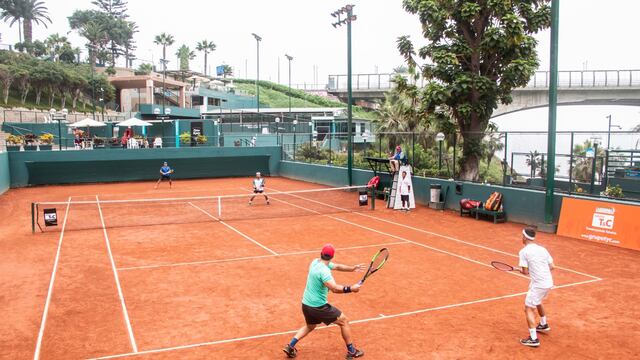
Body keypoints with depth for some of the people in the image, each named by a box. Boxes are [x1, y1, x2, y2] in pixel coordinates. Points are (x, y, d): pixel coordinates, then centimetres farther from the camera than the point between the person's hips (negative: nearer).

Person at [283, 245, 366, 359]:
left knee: (310, 326, 33)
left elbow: (337, 266, 11)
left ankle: (290, 346, 21)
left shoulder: (315, 262, 3)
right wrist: (351, 288, -26)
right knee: (344, 321, 8)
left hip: (306, 304, 8)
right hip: (319, 307, -8)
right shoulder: (323, 270, -25)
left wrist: (352, 268, 2)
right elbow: (335, 288, -35)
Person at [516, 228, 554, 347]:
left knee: (529, 309, -1)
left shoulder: (523, 251, -10)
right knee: (537, 301, 33)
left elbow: (525, 271, -11)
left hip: (538, 284, -8)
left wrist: (522, 270, 11)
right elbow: (552, 267, 10)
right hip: (549, 282, 8)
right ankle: (543, 325, 51)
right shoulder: (542, 249, 9)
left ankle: (533, 339, -7)